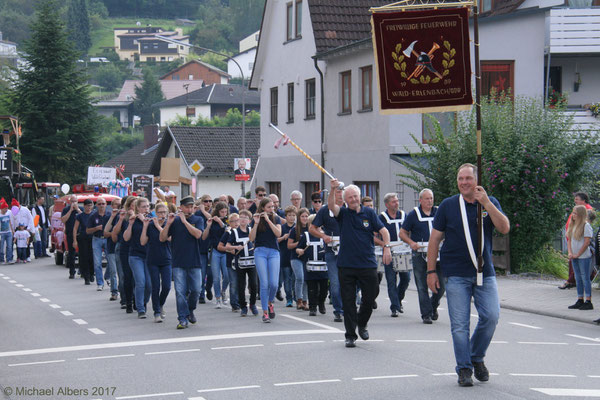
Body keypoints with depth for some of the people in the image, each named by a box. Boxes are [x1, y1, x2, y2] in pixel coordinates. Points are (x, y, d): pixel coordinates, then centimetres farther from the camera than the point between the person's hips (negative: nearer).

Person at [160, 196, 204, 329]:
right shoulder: (174, 221, 5)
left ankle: (190, 310, 27)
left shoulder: (198, 220, 4)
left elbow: (198, 234, -15)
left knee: (196, 290, 0)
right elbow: (162, 238, -1)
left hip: (194, 263, 0)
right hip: (178, 263, 0)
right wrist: (168, 223, -14)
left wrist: (184, 221, -17)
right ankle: (183, 318, 0)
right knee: (180, 291, -5)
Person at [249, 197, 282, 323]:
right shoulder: (255, 219, 5)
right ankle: (265, 312, -1)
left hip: (274, 252, 1)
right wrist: (256, 223, -15)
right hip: (260, 252, -1)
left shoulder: (276, 218, 9)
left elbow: (278, 233, -9)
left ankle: (270, 303, 20)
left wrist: (268, 219, -13)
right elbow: (251, 238, -5)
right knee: (264, 283, -8)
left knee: (274, 283, -10)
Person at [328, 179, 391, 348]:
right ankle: (350, 335, 9)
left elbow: (383, 230, 2)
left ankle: (362, 324, 33)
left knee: (370, 296, 6)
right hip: (346, 264, -1)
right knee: (348, 301, 1)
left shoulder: (369, 213, 6)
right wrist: (333, 190, -35)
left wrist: (386, 247, -13)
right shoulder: (343, 213, 3)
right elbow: (331, 206, -17)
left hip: (367, 263, 1)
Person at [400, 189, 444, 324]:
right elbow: (402, 233, 5)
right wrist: (411, 242, -13)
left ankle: (433, 306, 26)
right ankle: (426, 314, 6)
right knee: (422, 287, 0)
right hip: (420, 255, -2)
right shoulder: (413, 215, 2)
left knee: (441, 285, 1)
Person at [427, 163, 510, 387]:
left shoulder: (490, 203, 7)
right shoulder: (448, 206, 3)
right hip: (456, 275, -1)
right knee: (460, 324, -3)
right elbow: (435, 239, 5)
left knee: (491, 317, -6)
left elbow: (505, 228, -8)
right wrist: (431, 270, 1)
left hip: (485, 273, 1)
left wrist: (486, 203, -16)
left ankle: (477, 357, 16)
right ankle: (464, 369, 7)